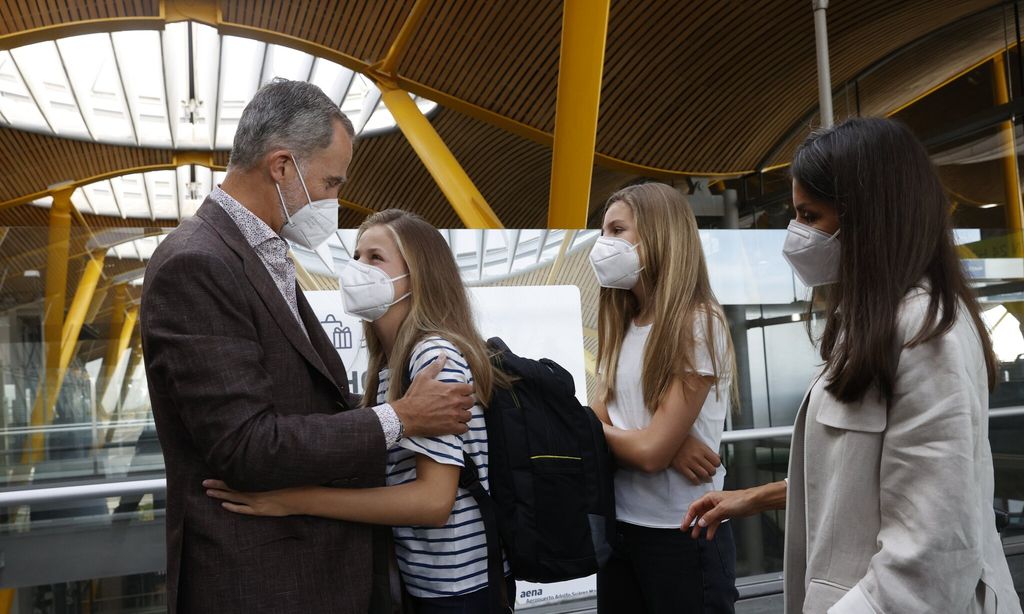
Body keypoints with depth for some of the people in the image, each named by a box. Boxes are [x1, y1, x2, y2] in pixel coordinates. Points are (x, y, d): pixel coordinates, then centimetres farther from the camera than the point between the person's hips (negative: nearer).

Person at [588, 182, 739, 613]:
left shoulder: (699, 323, -16)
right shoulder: (621, 327, 7)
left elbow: (652, 451, -20)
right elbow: (599, 424, -1)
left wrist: (600, 429, -2)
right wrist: (675, 448, -18)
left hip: (682, 536, -6)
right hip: (618, 527, 6)